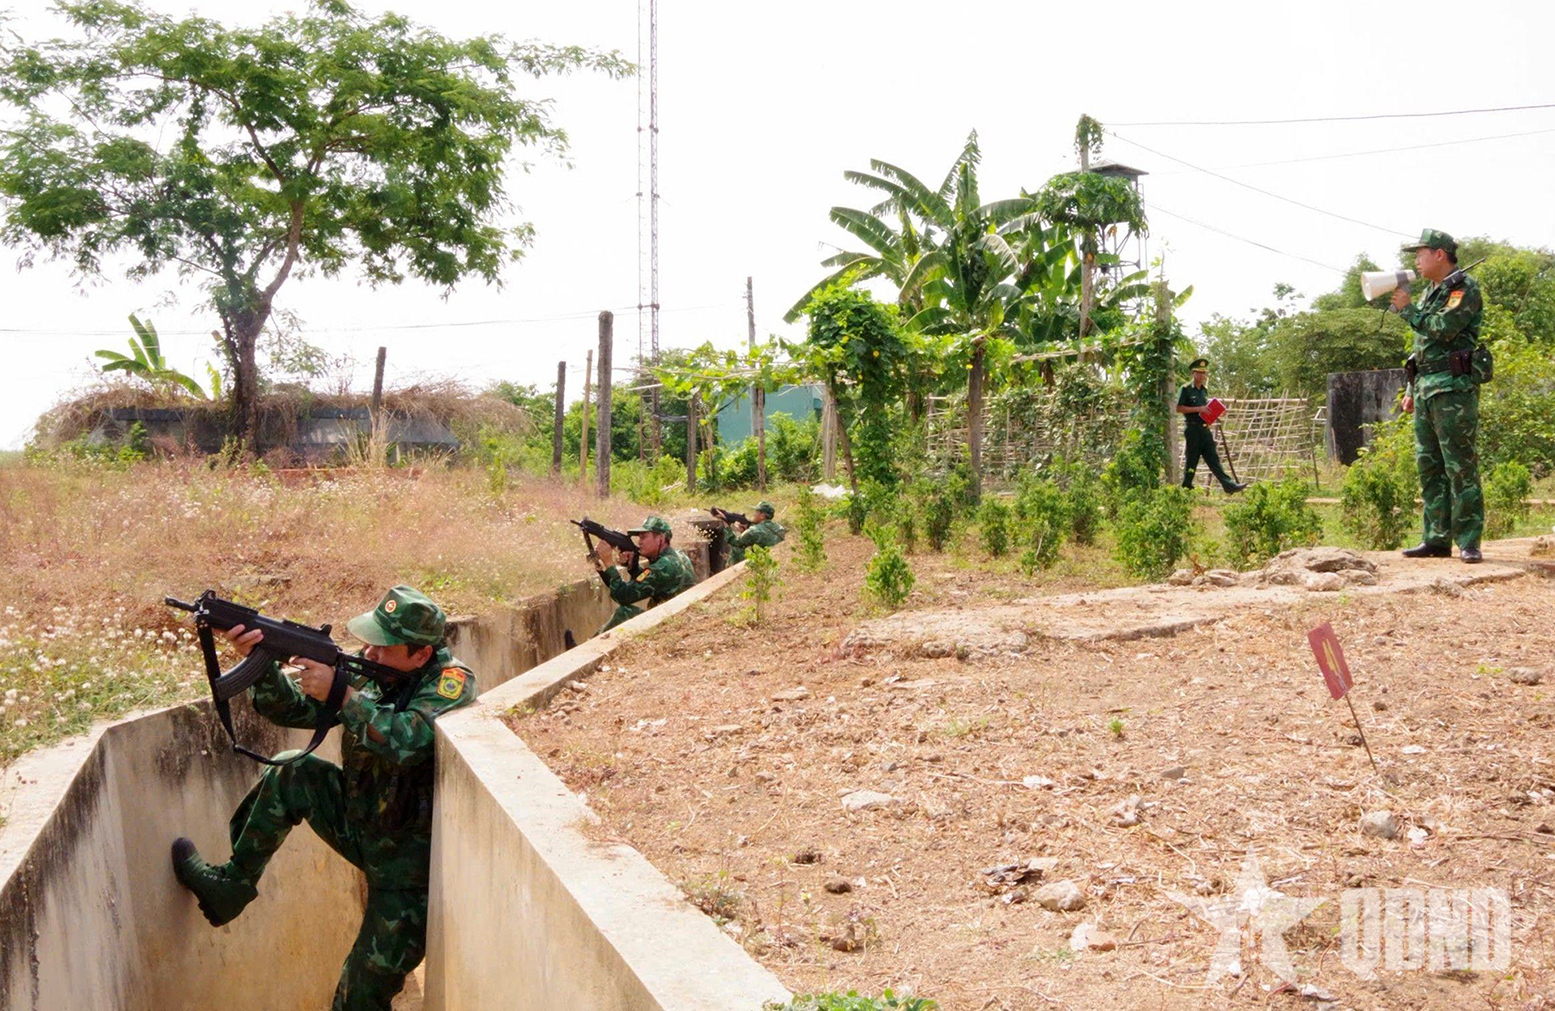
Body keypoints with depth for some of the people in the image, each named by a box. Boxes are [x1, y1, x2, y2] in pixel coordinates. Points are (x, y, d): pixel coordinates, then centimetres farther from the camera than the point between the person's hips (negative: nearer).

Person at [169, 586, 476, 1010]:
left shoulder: (451, 681, -19)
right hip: (359, 828, 6)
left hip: (409, 858, -6)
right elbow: (291, 709, -1)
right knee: (292, 773, -8)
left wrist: (341, 693, -32)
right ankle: (233, 883, 5)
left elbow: (404, 743, -36)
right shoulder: (369, 670, -1)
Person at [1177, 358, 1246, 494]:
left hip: (1204, 429, 6)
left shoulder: (1204, 391, 18)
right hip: (1192, 428, -6)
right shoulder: (1186, 389, -4)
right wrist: (1198, 409, -18)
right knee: (1191, 461, -1)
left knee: (1213, 458, 2)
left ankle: (1229, 485, -5)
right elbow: (1178, 408, -12)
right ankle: (1186, 487, 9)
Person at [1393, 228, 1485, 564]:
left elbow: (1443, 329, -20)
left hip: (1454, 388, -9)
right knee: (1429, 467, 8)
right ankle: (1436, 539, 13)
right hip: (1426, 388, 9)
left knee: (1460, 466, -9)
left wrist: (1407, 309, -10)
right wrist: (1411, 390, 20)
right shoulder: (1429, 293, 20)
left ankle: (1469, 542, -7)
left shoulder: (1464, 287, -7)